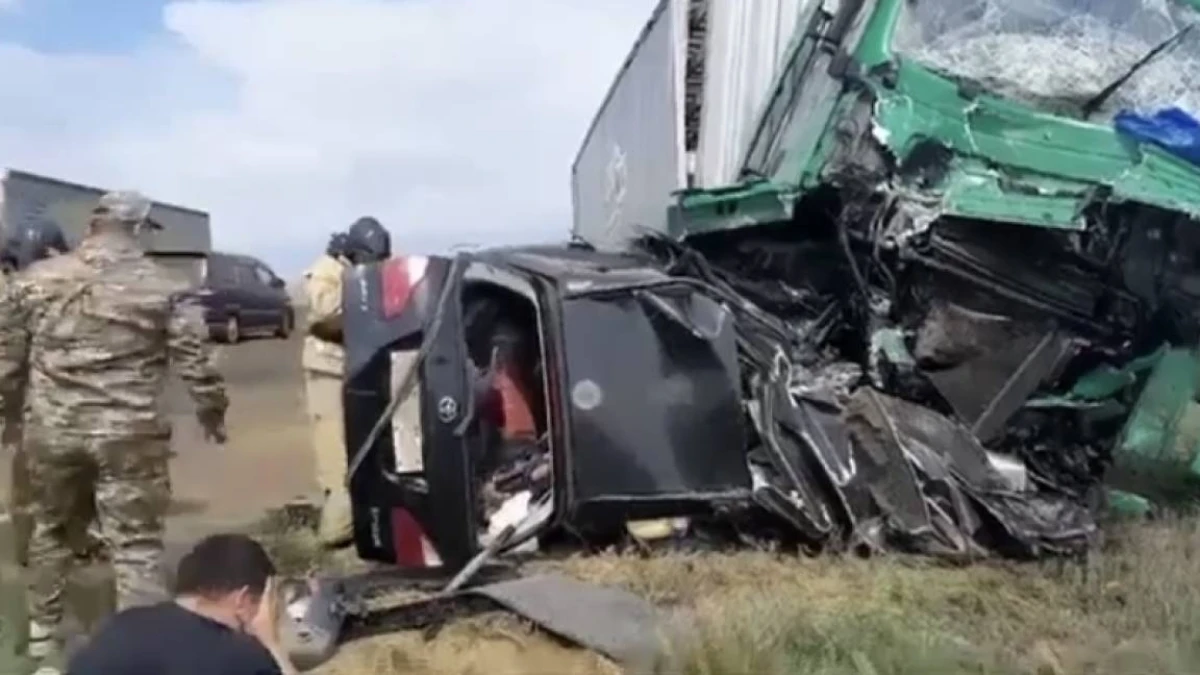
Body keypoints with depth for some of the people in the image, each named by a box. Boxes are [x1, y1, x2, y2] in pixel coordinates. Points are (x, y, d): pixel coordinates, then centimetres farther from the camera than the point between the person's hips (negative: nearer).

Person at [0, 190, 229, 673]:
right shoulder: (162, 287, -4)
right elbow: (195, 360, -3)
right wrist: (212, 411, 11)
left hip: (51, 430, 3)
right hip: (130, 435, -3)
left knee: (49, 530, 24)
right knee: (136, 544, 3)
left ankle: (43, 635, 38)